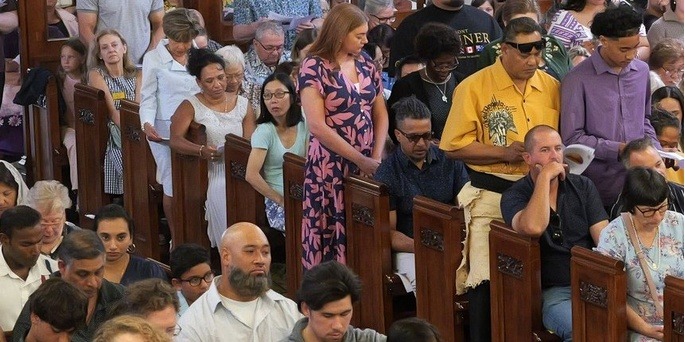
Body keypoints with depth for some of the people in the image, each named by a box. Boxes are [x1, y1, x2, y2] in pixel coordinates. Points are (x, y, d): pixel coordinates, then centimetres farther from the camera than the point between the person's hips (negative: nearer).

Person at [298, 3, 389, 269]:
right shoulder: (314, 68, -8)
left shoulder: (366, 64, 10)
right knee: (330, 236, -5)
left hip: (367, 165, 5)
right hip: (330, 168, -5)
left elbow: (380, 115, 14)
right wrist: (361, 160, -15)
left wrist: (376, 157, -2)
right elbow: (317, 126, -14)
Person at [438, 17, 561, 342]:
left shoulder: (551, 87, 8)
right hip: (491, 196, -4)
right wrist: (505, 152, -16)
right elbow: (455, 146, -8)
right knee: (487, 280, -7)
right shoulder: (474, 87, -6)